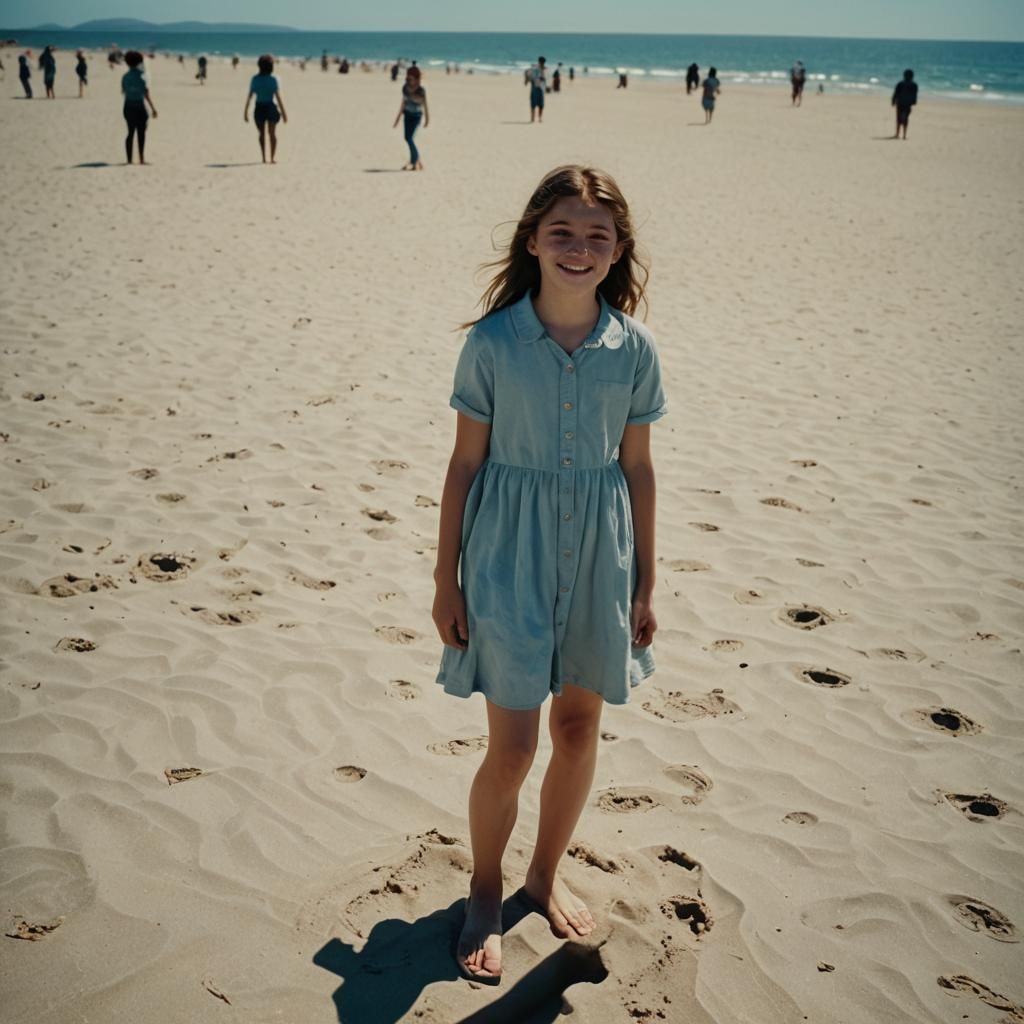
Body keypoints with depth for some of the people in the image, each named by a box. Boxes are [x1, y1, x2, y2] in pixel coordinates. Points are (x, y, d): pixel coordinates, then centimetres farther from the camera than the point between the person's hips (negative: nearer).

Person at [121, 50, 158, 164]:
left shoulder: (125, 76, 4)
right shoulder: (141, 76, -11)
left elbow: (123, 91, 13)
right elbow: (146, 94, -14)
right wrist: (153, 108, -10)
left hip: (128, 107, 5)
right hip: (139, 106, -5)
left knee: (130, 132, 11)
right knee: (141, 133, 1)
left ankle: (129, 159, 8)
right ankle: (141, 158, -1)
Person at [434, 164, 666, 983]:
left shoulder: (635, 349, -3)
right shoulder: (492, 343, -10)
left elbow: (637, 467, 4)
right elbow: (465, 463, -4)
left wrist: (645, 582, 7)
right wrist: (446, 578, -2)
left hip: (598, 558, 3)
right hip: (510, 556, -3)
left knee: (578, 727, 15)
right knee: (512, 747, -1)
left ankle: (547, 876, 39)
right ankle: (485, 895, 26)